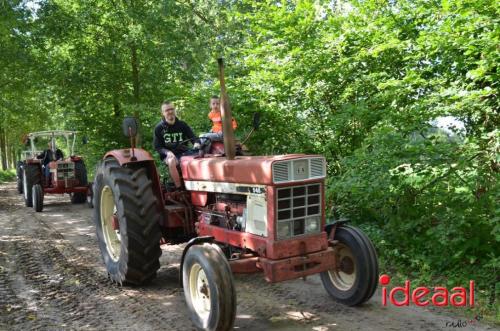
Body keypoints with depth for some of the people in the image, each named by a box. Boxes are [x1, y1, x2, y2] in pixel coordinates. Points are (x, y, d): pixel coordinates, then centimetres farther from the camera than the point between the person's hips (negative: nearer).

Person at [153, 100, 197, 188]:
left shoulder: (182, 125, 6)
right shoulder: (159, 128, 1)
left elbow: (193, 137, 5)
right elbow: (157, 147, 0)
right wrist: (167, 152, -20)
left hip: (184, 153, 2)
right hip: (168, 155, -2)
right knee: (171, 161, -38)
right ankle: (179, 188, -28)